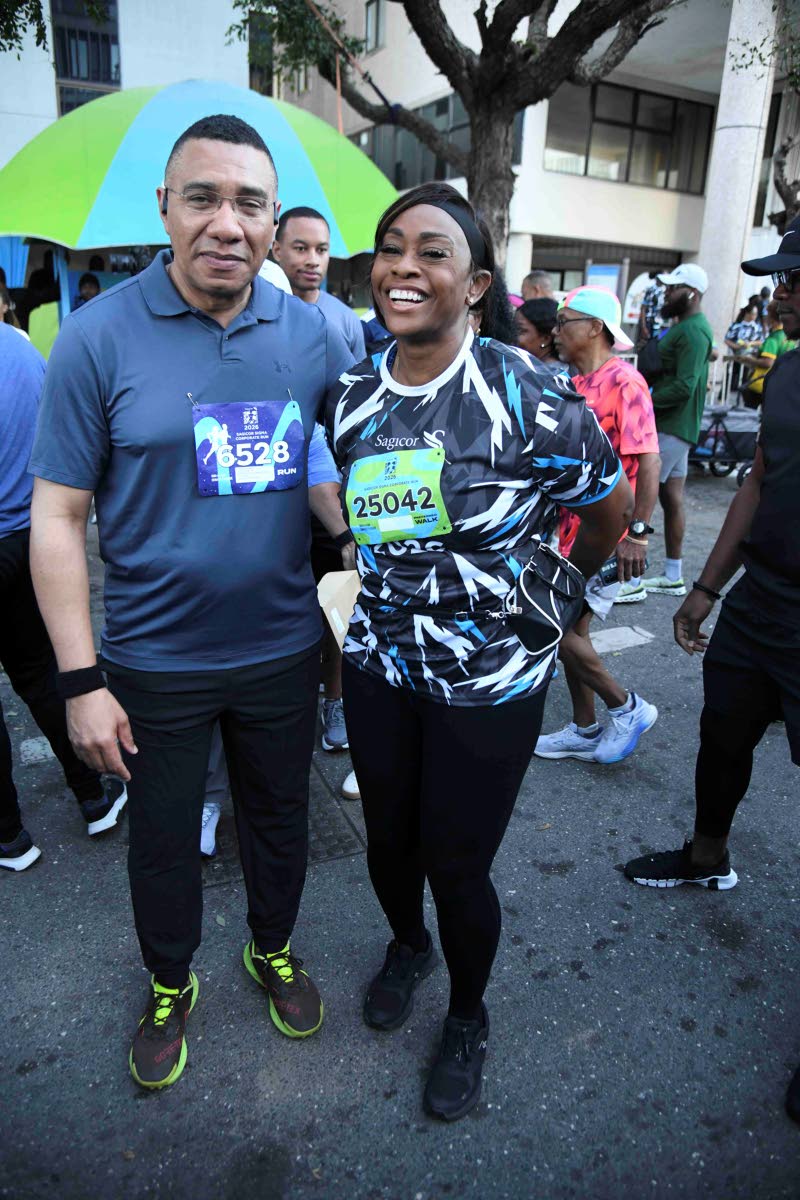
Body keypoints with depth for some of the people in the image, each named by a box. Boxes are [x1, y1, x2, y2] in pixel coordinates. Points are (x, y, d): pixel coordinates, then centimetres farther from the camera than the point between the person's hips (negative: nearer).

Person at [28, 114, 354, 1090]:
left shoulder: (312, 334, -3)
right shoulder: (100, 336, -11)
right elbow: (57, 518, -9)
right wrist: (81, 681, -12)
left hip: (281, 650, 2)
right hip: (153, 662, -2)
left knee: (279, 820, 22)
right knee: (162, 837, 19)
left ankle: (273, 951, 51)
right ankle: (169, 986, 47)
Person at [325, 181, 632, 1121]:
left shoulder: (526, 394, -17)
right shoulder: (349, 397, -1)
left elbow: (609, 509, -1)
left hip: (490, 677, -4)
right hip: (379, 663, 5)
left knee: (457, 867, 9)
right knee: (387, 839, 20)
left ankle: (468, 1016, 42)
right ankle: (407, 946, 55)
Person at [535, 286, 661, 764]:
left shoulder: (624, 381, -15)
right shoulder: (576, 383, 12)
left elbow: (648, 461, -20)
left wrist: (638, 532, -24)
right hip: (574, 527, 9)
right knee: (572, 629, 13)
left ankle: (627, 708, 12)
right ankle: (585, 730, 28)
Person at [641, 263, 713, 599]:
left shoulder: (693, 332, -15)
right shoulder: (684, 328, 17)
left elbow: (684, 386, -23)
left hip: (672, 428, -10)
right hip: (672, 426, 10)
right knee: (672, 498, 11)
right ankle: (673, 577, 18)